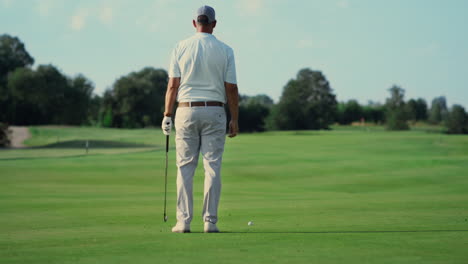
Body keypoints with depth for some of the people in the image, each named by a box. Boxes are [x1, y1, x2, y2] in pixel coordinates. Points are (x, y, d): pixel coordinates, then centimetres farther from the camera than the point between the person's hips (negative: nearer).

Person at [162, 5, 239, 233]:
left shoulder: (181, 48, 0)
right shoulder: (225, 51, 0)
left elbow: (173, 85, -2)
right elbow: (231, 88, -2)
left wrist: (167, 115, 3)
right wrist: (234, 119, 5)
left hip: (186, 111, 1)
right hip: (214, 112, 0)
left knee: (185, 168, 4)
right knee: (213, 168, 1)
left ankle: (184, 221, -2)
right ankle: (210, 221, -2)